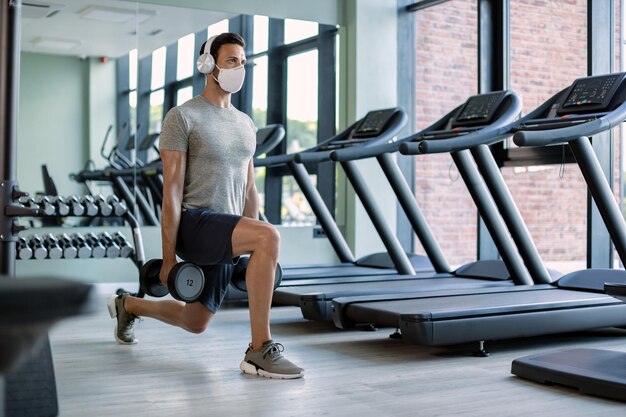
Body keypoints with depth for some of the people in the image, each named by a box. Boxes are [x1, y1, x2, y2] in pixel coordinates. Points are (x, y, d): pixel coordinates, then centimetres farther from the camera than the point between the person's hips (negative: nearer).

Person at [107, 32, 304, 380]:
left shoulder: (246, 124, 15)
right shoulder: (182, 117, -7)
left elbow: (249, 190, 17)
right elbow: (172, 190, -12)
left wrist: (252, 250, 14)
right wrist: (169, 257, -14)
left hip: (222, 236, 8)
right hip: (193, 224, -8)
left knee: (194, 324, 18)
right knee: (270, 236, -33)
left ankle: (127, 305, 47)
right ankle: (260, 350, -27)